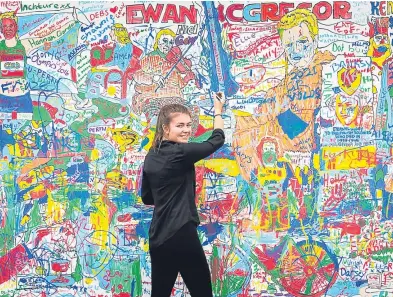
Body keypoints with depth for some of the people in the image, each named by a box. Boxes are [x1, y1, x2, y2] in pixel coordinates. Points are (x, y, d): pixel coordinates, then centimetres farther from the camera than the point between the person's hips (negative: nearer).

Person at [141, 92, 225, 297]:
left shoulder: (151, 157, 9)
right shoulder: (179, 153, -13)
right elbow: (217, 140, 0)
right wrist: (218, 111, 15)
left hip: (158, 237, 8)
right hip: (181, 235, -8)